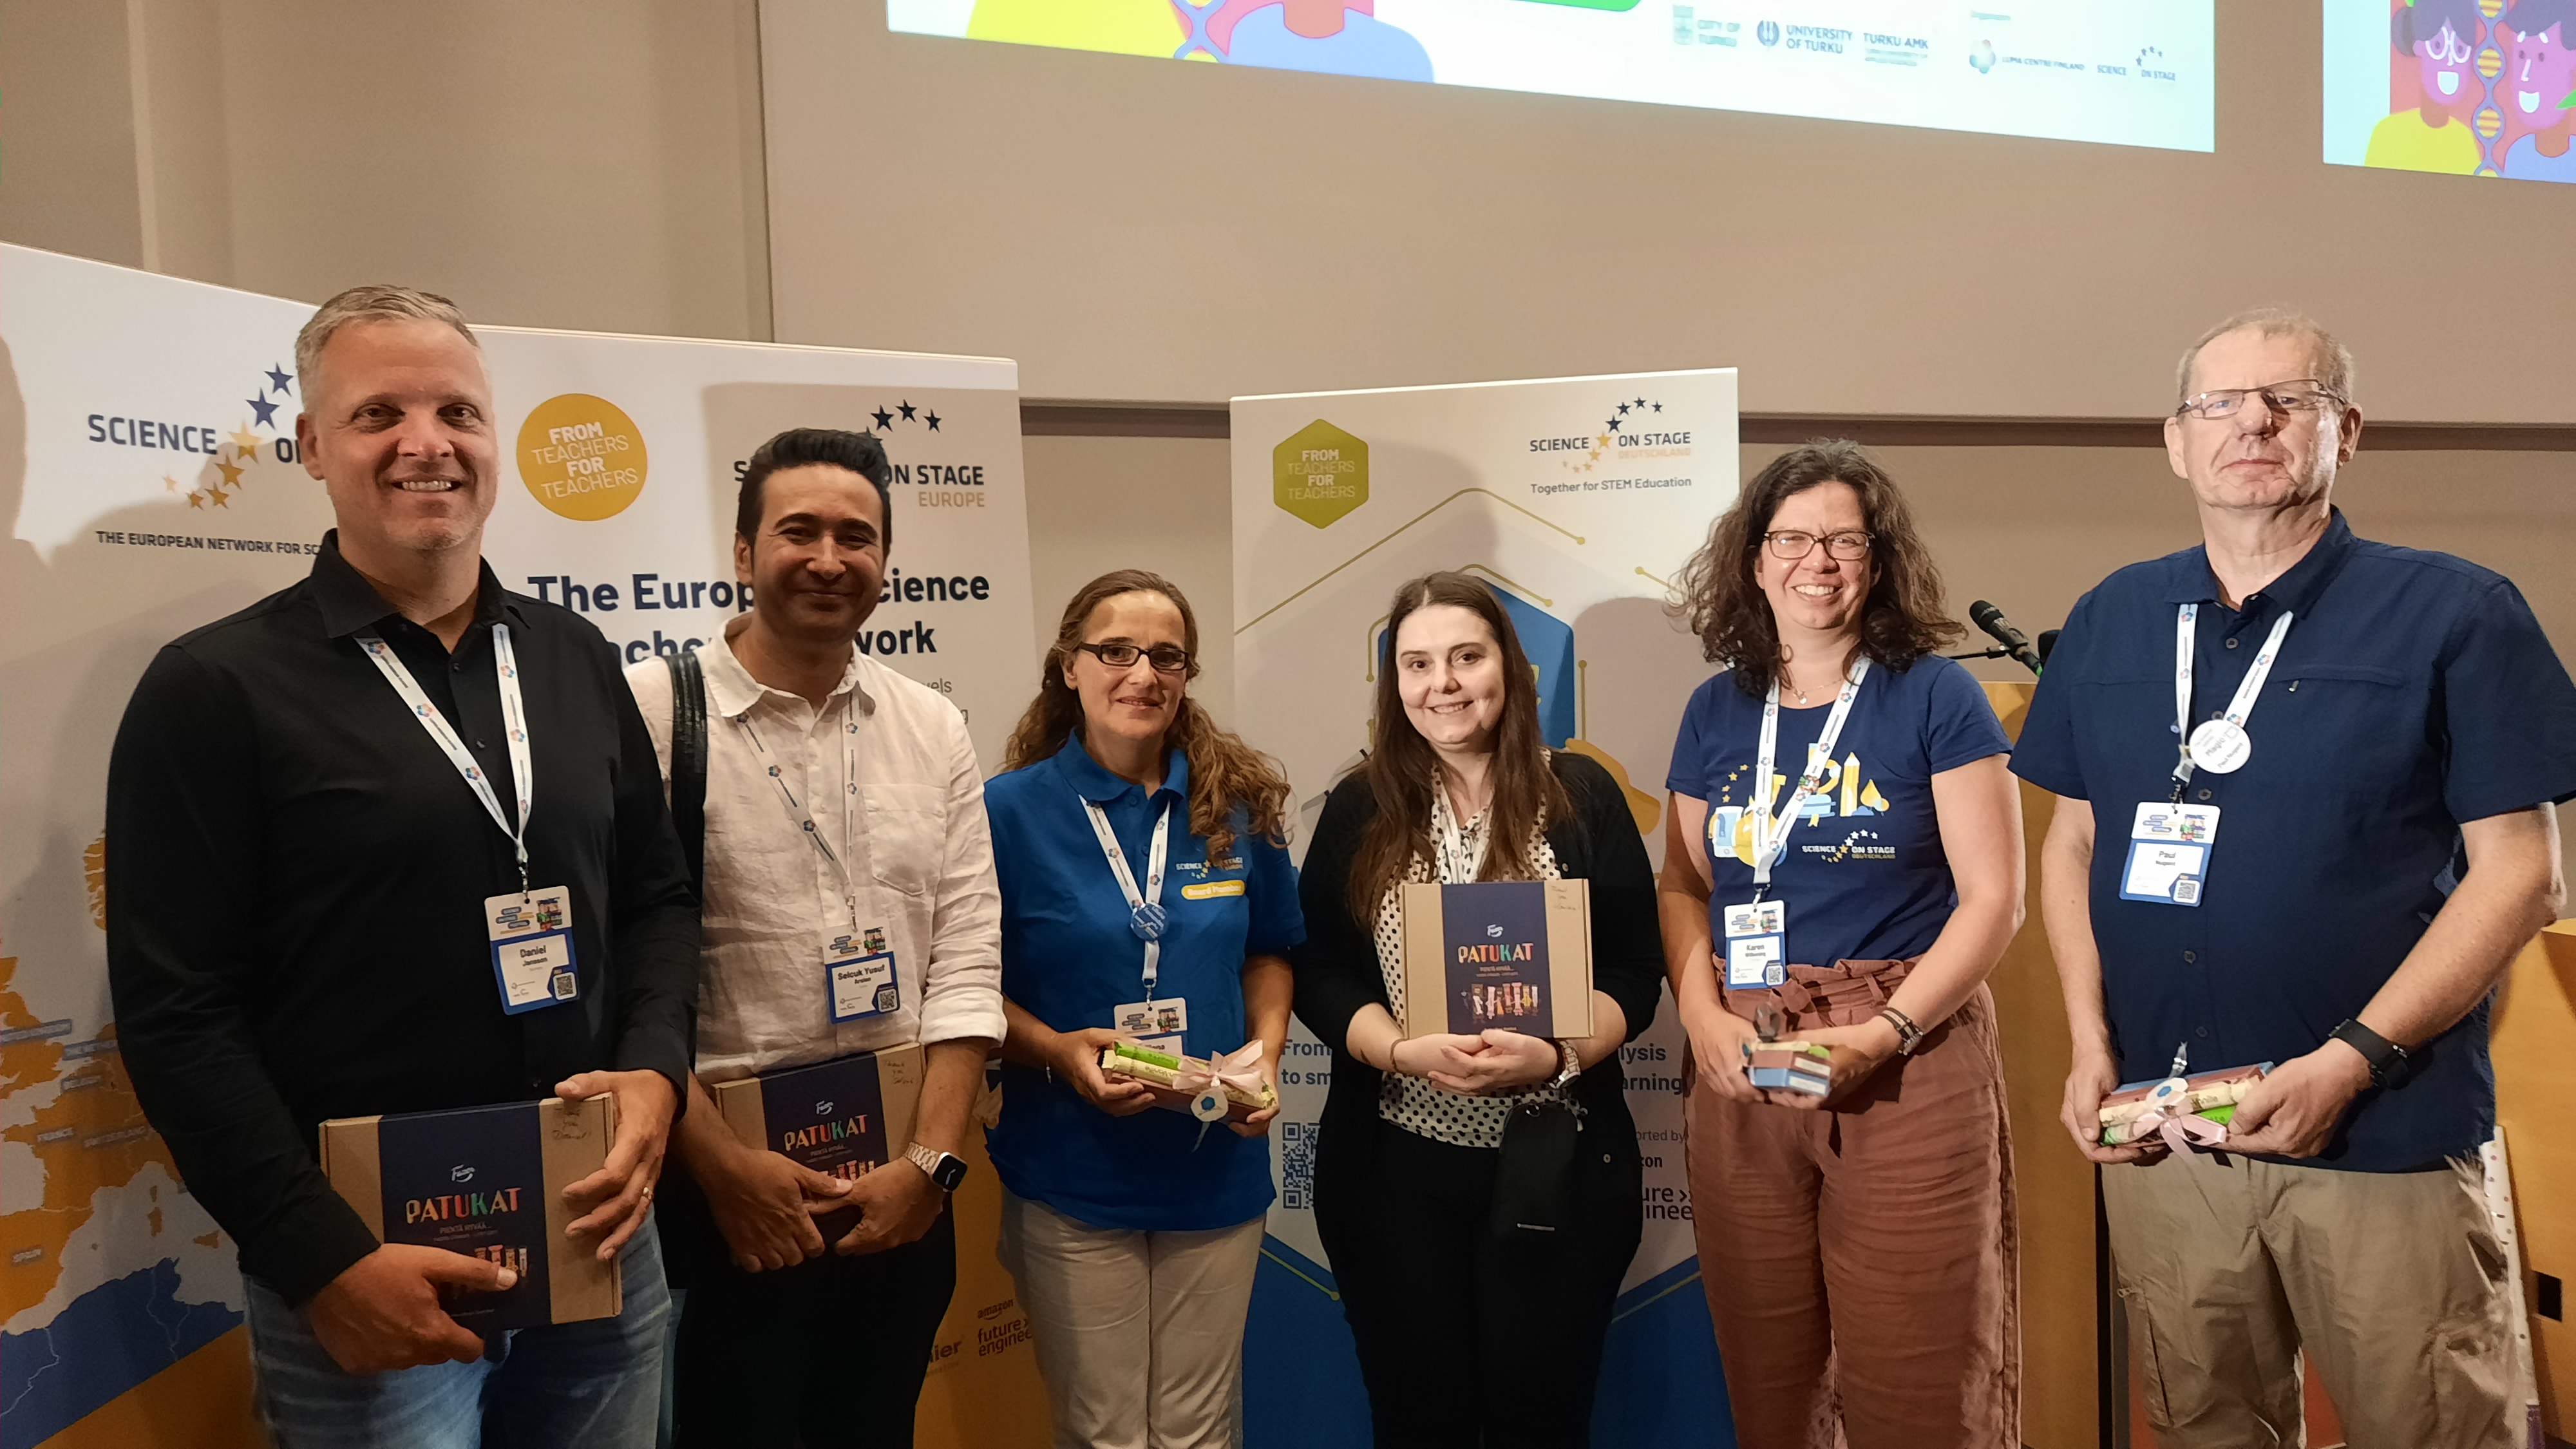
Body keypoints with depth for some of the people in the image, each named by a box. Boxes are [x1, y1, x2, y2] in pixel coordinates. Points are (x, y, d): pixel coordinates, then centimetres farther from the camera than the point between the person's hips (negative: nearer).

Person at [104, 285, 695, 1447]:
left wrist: (655, 1072, -6)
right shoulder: (215, 688, -6)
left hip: (598, 1238, 5)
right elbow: (177, 1014, -9)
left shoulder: (574, 658, 8)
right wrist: (324, 1263, -14)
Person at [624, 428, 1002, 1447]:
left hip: (900, 1191, 4)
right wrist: (720, 1167, -13)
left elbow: (966, 959, 1)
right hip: (722, 1189, -4)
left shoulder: (933, 727, 4)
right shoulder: (652, 711, -9)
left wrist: (928, 1159, -7)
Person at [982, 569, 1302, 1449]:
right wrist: (1057, 1051, -20)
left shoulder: (1238, 805, 0)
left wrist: (1265, 1048, -4)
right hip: (1072, 1179, -3)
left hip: (1215, 1171, 3)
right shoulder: (1011, 809, -10)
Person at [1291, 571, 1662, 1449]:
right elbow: (1318, 975, -1)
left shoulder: (1581, 797, -1)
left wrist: (1555, 1056, -20)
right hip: (1393, 1169, 1)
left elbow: (1633, 974, -2)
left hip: (1557, 1163, -1)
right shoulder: (1359, 810, 2)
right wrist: (1406, 1051, -18)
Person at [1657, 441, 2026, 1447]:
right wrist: (1703, 1016, -4)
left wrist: (1882, 1035, -16)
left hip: (1910, 1063, -3)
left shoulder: (1936, 697, -2)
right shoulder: (1717, 711, 10)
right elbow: (1683, 884, 14)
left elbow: (1992, 898, -5)